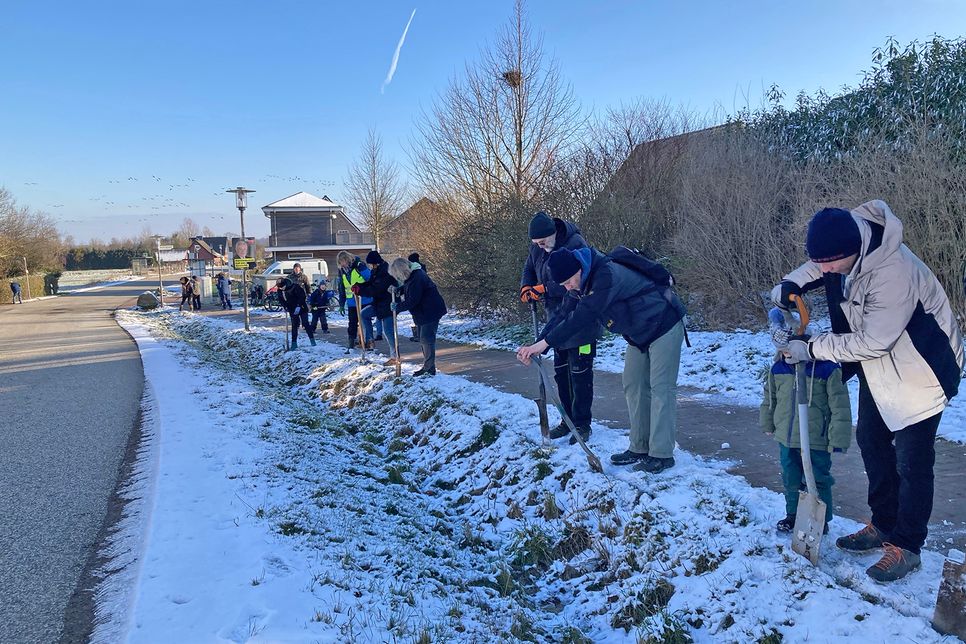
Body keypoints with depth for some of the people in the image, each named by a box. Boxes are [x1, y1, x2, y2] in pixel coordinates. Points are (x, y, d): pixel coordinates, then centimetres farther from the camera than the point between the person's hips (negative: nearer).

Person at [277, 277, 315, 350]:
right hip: (292, 310, 4)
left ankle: (312, 339, 7)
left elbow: (302, 296, -20)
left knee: (305, 324, -4)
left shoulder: (295, 287, -23)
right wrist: (285, 307, -7)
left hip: (301, 308, -4)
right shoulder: (280, 290, -5)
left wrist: (298, 306, -23)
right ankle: (294, 343, 6)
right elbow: (281, 300, 8)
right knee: (294, 326, 3)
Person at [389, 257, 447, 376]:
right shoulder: (412, 275, 6)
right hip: (424, 313, 11)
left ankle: (429, 368, -1)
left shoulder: (416, 279, -26)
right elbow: (408, 289, 25)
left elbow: (412, 301, -25)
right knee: (423, 339, 16)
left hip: (431, 312, -11)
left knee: (427, 339, -7)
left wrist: (397, 307, -13)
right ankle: (428, 367, 24)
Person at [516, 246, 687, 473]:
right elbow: (565, 315, -3)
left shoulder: (607, 275, -32)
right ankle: (640, 448, 15)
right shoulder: (584, 284, -1)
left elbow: (582, 316, -36)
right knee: (633, 387, 9)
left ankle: (662, 455, -3)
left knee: (661, 388, -8)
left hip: (664, 326, -10)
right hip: (638, 335, 10)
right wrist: (537, 345, -14)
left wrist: (545, 342, -34)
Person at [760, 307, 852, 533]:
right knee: (791, 479, 18)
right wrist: (767, 423, 24)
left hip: (816, 440, -5)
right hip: (786, 438, 5)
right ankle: (793, 514, 37)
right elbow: (769, 397, 14)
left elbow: (840, 406, -14)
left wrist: (838, 438, -12)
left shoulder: (827, 368, -18)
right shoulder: (778, 368, -3)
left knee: (817, 480, 8)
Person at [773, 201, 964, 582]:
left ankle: (907, 546, 15)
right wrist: (791, 284, -11)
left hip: (919, 370, -9)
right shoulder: (843, 247, -15)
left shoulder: (894, 275, -38)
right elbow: (818, 266, 9)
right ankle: (883, 524, 35)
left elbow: (871, 342, -32)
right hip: (878, 366, 9)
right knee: (871, 440, 18)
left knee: (911, 461, -1)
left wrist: (813, 348, -25)